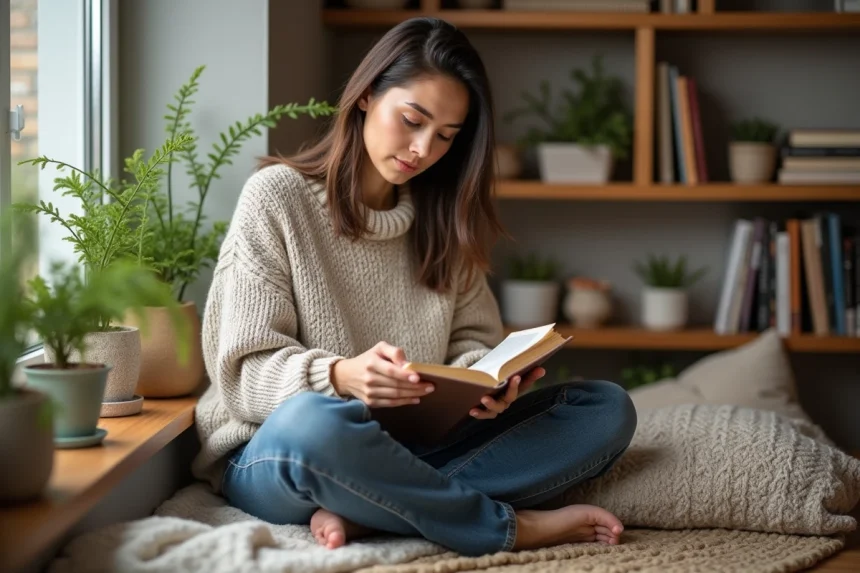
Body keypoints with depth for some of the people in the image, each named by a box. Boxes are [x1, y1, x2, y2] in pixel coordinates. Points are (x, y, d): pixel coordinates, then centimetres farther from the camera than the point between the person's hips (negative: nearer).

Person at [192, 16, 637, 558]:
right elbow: (245, 371, -10)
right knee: (315, 422, -42)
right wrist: (339, 376, -31)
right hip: (275, 454, -5)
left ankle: (364, 511, -26)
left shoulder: (442, 216, 11)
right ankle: (513, 527, -21)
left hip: (406, 450, 6)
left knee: (607, 408, -11)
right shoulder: (278, 196, -5)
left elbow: (472, 338, 8)